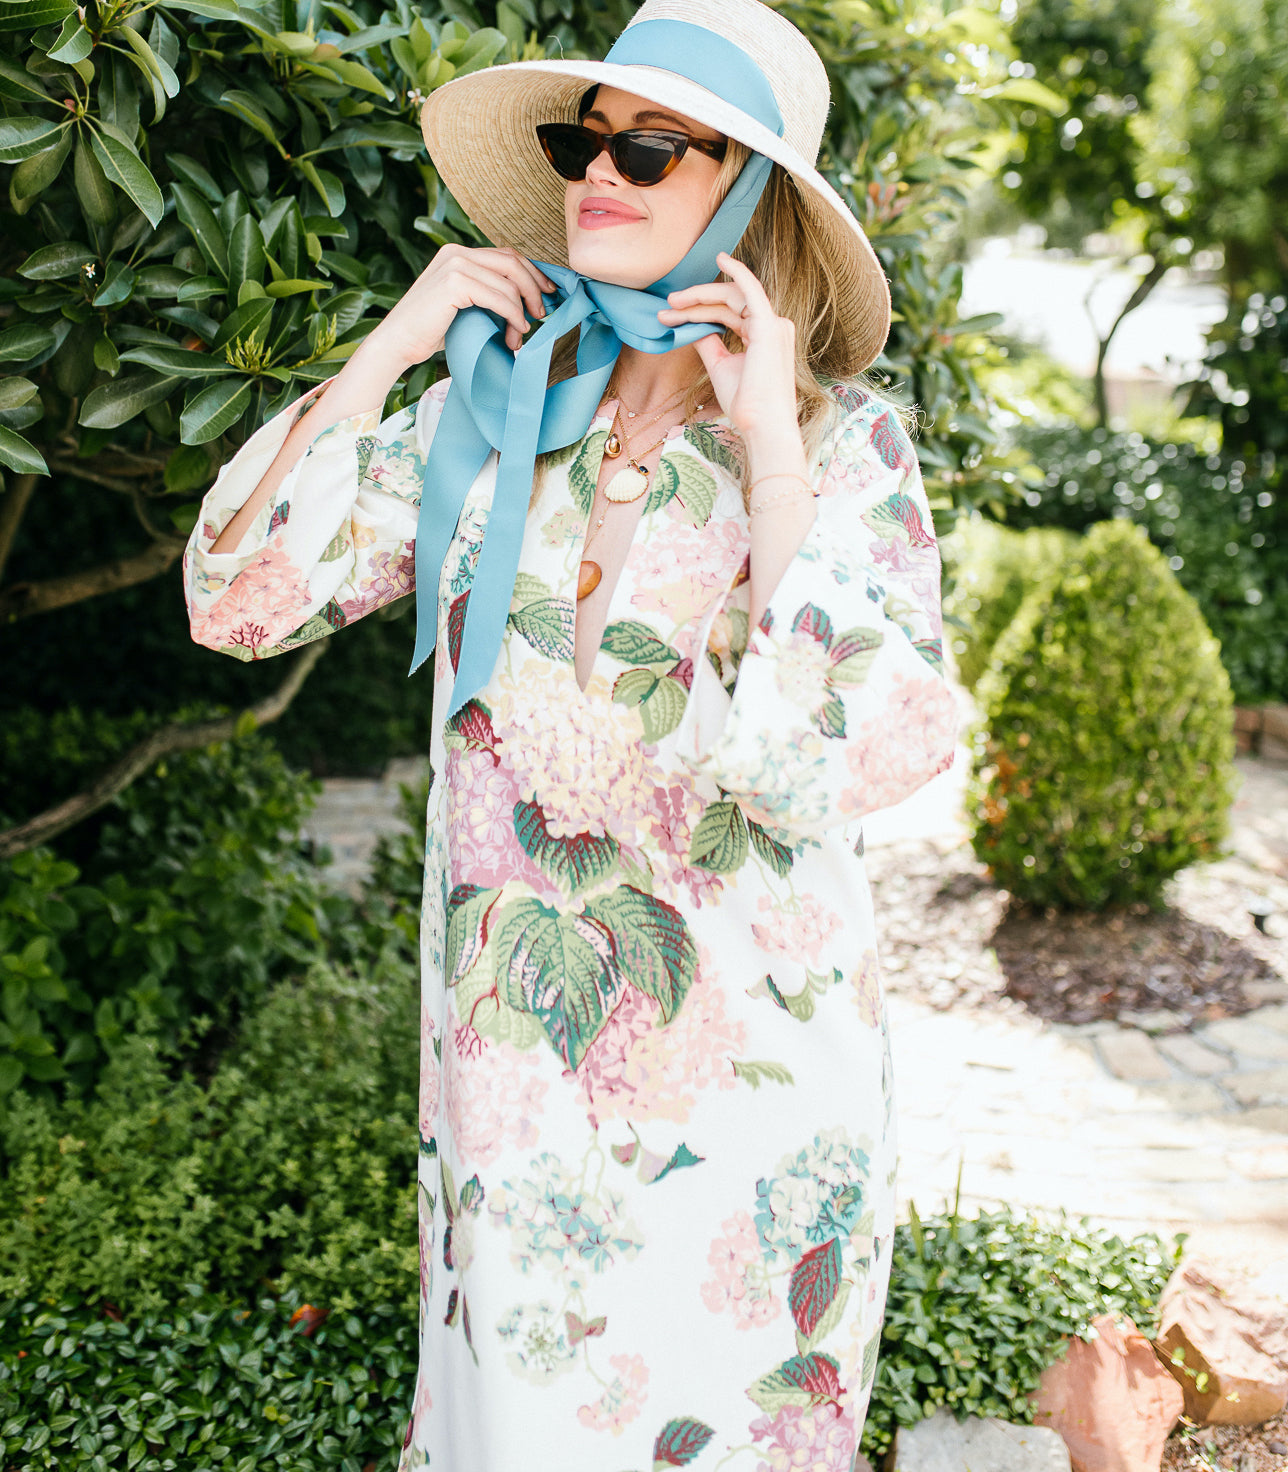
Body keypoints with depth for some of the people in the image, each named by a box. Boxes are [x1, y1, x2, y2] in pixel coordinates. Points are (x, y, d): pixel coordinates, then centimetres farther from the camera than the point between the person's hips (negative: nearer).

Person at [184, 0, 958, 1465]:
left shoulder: (847, 445, -9)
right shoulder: (493, 410, 1)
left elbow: (846, 761, -22)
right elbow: (234, 599, -3)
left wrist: (772, 446, -21)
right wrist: (394, 344, -5)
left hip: (739, 1054, -3)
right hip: (511, 1050, 3)